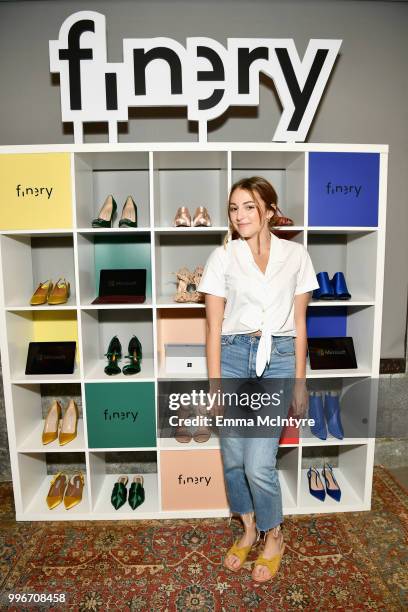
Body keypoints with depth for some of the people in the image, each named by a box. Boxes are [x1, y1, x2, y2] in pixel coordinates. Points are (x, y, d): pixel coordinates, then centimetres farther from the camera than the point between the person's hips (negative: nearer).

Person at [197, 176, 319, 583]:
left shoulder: (295, 255, 2)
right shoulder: (222, 257, 0)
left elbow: (299, 323, 5)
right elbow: (214, 326, 0)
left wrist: (300, 382, 5)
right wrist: (214, 385, -2)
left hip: (279, 358, -1)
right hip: (234, 356, 1)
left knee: (259, 464, -4)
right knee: (233, 459, 10)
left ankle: (274, 537, 28)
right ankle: (248, 530, 40)